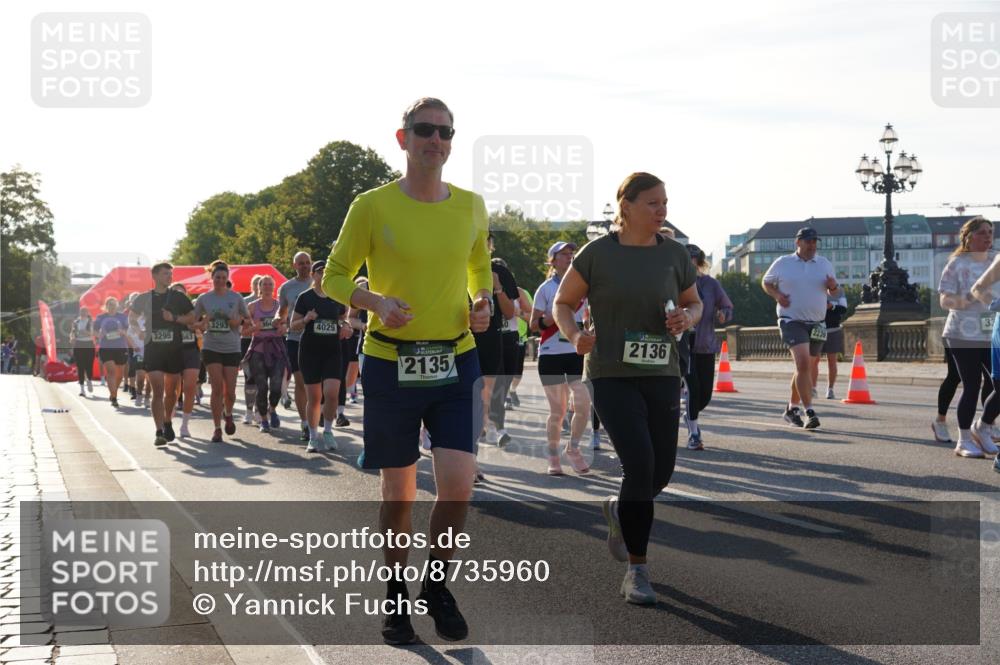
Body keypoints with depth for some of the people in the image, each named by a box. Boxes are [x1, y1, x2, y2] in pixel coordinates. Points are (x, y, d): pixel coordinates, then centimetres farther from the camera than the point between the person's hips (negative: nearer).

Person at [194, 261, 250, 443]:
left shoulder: (235, 297, 2)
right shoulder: (204, 298, 4)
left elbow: (248, 319, 10)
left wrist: (239, 320, -12)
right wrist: (203, 322, -11)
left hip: (232, 348, 0)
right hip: (211, 348, 0)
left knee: (230, 390, 1)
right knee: (217, 388, -7)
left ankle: (228, 414, 33)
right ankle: (217, 428, 1)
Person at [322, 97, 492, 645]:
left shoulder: (470, 206, 5)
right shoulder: (372, 206, -5)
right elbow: (336, 276, 3)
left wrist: (482, 303, 2)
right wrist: (375, 302, -17)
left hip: (455, 363, 2)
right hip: (390, 364, -2)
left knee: (458, 482, -11)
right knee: (398, 492, 7)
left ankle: (437, 585, 13)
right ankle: (397, 593, 28)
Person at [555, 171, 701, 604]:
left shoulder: (674, 253, 6)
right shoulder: (598, 253, -4)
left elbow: (693, 303, 18)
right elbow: (563, 303, 5)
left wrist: (687, 318, -5)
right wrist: (574, 335, -15)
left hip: (662, 375, 4)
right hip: (612, 376, -4)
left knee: (662, 471, 3)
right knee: (640, 462, -17)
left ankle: (619, 510, 40)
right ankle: (636, 571, -4)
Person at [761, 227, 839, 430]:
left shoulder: (825, 264, 10)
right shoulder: (782, 263, 2)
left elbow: (832, 290, 17)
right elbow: (766, 282, 13)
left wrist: (833, 286, -7)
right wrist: (777, 295, -6)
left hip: (816, 323, 4)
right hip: (792, 320, -4)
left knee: (803, 367, 12)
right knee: (803, 363, -20)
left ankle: (792, 408, 28)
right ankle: (809, 411, -22)